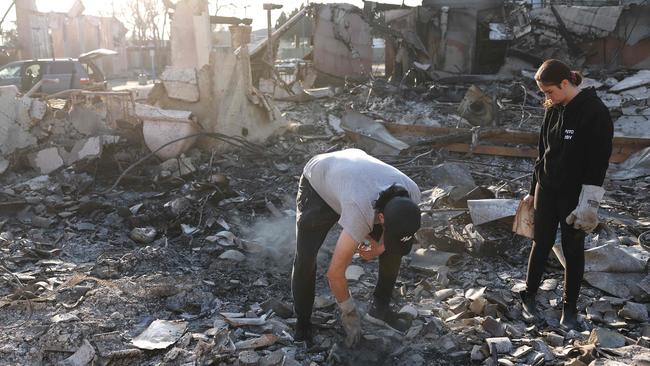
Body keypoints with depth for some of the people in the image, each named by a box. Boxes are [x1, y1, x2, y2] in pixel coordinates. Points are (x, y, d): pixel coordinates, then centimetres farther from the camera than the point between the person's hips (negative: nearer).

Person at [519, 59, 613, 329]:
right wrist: (533, 190, 14)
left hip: (574, 195, -5)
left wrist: (589, 203, -18)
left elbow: (598, 161, -16)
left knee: (573, 250, 7)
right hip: (547, 190, 5)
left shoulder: (595, 112, -14)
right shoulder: (553, 110, 4)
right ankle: (529, 294, 26)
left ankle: (570, 307, 20)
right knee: (541, 243, 12)